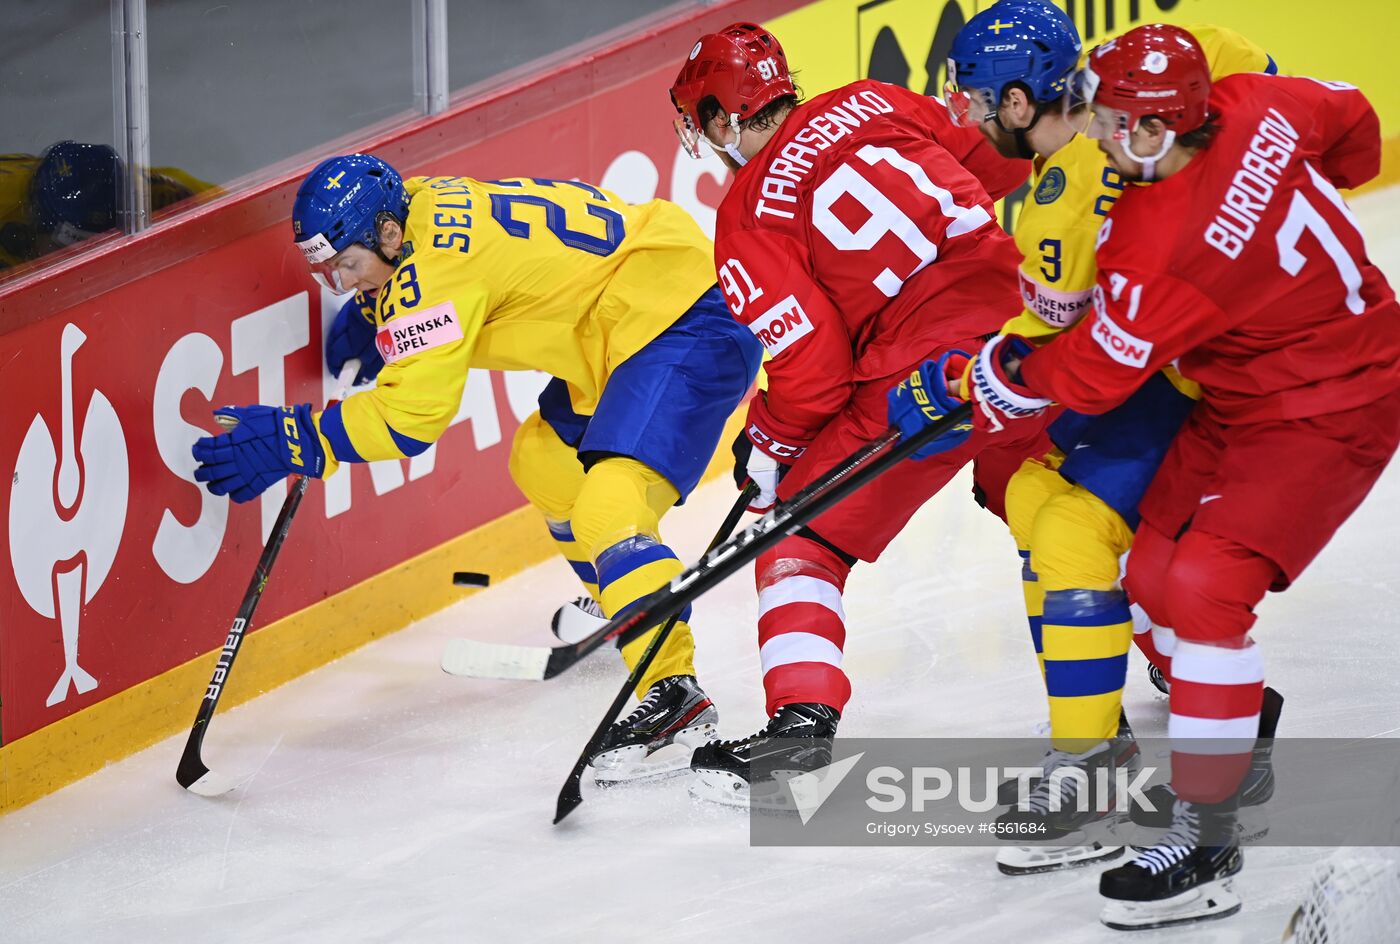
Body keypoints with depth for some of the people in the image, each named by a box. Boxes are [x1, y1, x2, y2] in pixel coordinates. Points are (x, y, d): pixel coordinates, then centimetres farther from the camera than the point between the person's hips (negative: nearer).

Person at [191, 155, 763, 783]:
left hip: (686, 326, -11)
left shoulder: (438, 265, -22)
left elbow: (412, 413, -23)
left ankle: (673, 691, -28)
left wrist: (292, 440, -19)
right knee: (544, 459, 25)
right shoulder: (424, 206, 6)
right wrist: (369, 314, 14)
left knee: (607, 510, -24)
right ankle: (619, 607, 46)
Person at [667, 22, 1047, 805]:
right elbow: (1006, 166, 11)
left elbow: (811, 363, -6)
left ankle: (803, 709, -10)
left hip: (920, 379, -6)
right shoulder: (873, 104, 12)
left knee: (803, 531, 6)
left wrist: (769, 446, 10)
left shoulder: (749, 218, -1)